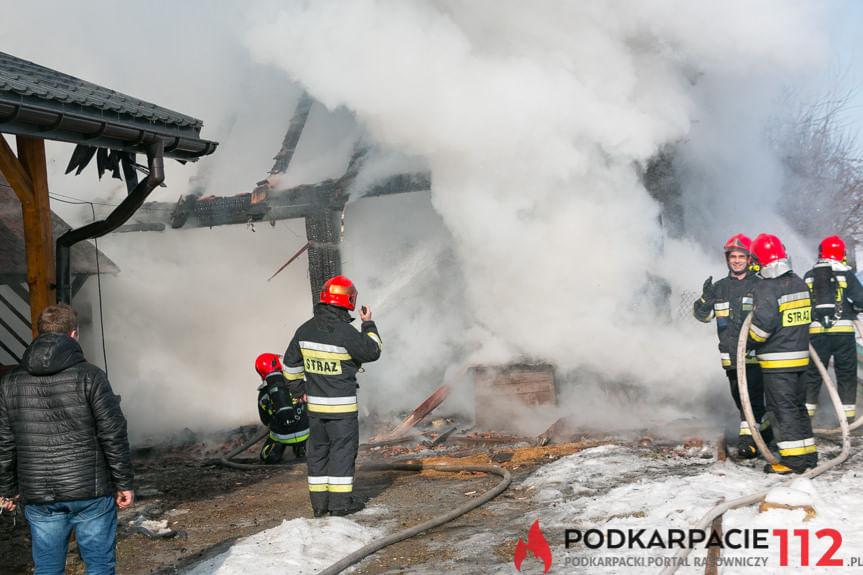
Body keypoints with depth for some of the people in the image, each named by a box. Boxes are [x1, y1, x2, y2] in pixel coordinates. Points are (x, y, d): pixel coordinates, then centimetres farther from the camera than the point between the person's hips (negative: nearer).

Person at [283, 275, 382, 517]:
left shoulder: (305, 330, 1)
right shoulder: (345, 332, -19)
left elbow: (291, 364, 11)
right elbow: (372, 352, -6)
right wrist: (369, 324, 6)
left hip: (314, 403, 6)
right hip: (341, 406, -6)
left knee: (318, 450, 12)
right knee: (343, 450, 3)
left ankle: (320, 502, 17)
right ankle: (341, 502, 5)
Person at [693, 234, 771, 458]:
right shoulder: (719, 287, 12)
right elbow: (702, 315, 11)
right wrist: (706, 298, -9)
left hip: (755, 352, -5)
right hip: (730, 353, 5)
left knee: (752, 396, -11)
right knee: (739, 397, 12)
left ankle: (748, 438, -8)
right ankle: (765, 428, 29)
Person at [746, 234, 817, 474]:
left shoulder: (766, 288, -16)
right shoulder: (800, 284, 9)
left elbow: (764, 323, -23)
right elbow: (808, 317, 17)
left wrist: (748, 343, -9)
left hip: (777, 360, -8)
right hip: (800, 355, 8)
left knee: (783, 407, -4)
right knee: (798, 404, 17)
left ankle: (793, 459, -5)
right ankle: (808, 452, 23)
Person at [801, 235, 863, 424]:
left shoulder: (809, 276, 7)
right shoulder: (845, 274, -1)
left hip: (816, 331, 2)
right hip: (843, 331, -2)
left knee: (812, 374, 8)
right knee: (846, 374, 7)